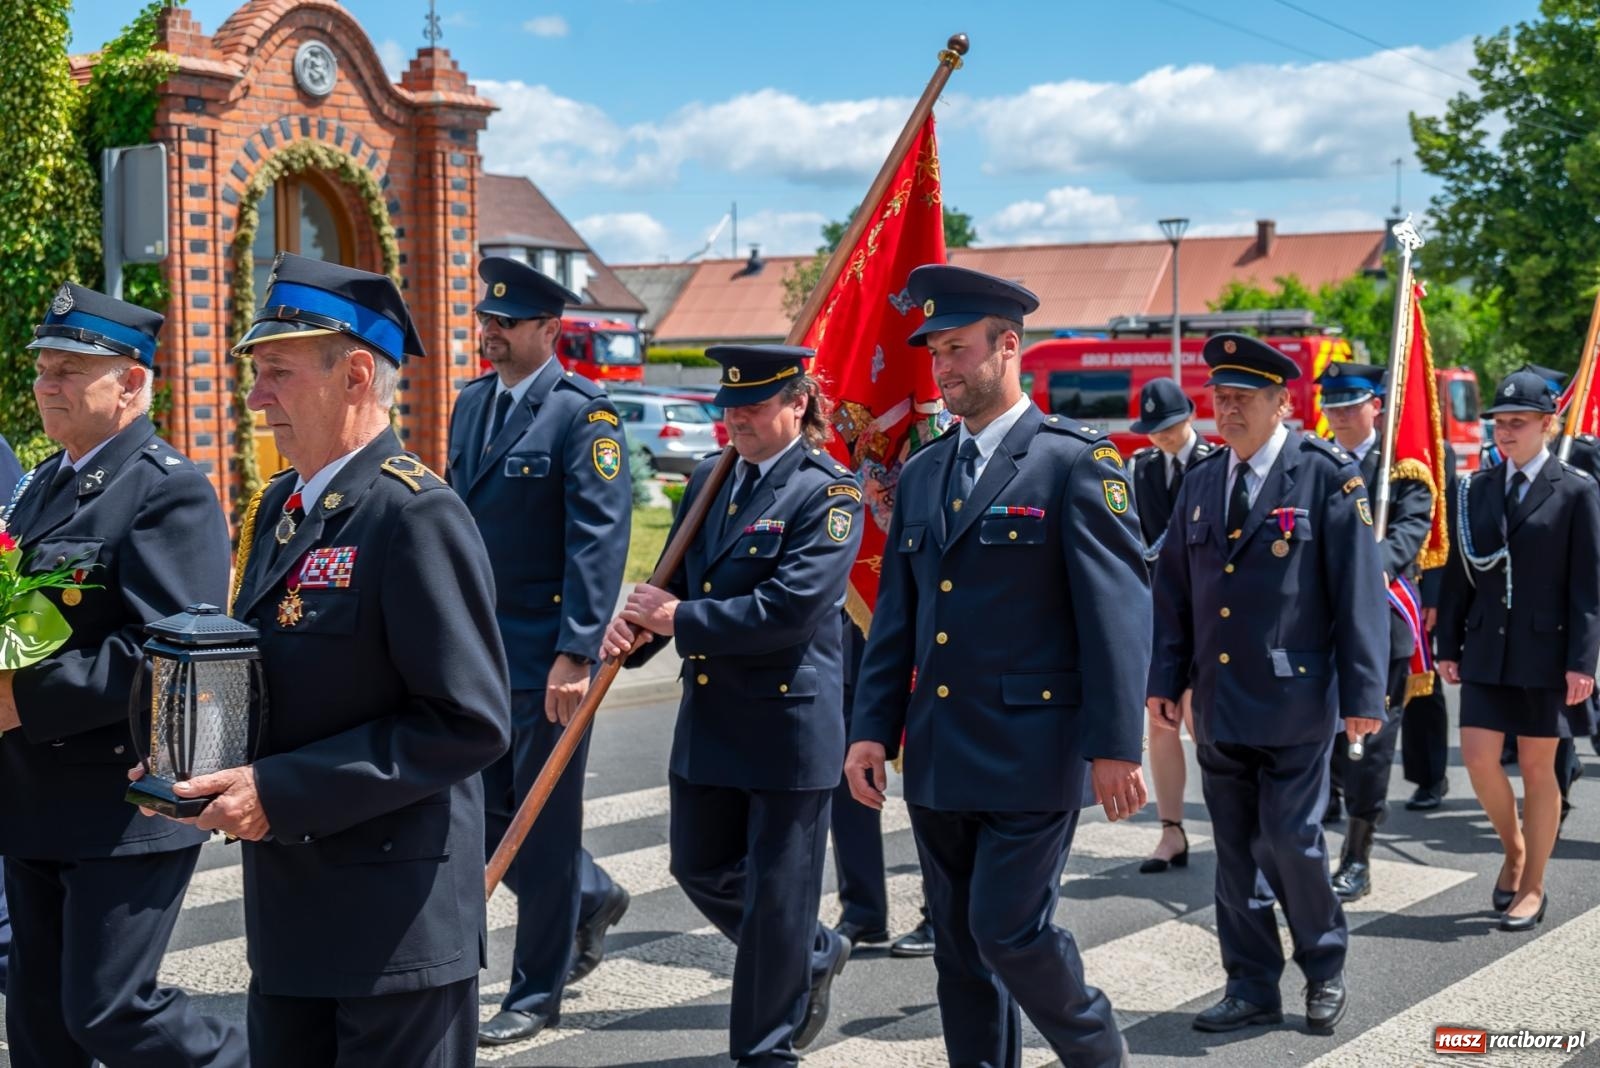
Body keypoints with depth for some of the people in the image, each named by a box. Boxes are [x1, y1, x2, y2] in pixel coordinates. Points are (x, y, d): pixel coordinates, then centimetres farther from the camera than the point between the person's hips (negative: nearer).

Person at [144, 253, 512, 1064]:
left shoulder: (416, 515, -17)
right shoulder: (278, 506, 10)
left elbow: (469, 723, -22)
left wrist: (280, 790, -21)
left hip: (395, 927, -8)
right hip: (288, 911, 8)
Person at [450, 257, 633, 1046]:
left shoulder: (584, 414, -12)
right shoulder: (471, 404, 10)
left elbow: (598, 542, -18)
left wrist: (575, 654, -22)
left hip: (545, 655, -7)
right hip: (477, 648, 7)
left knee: (541, 822, 4)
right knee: (484, 811, 14)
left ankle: (535, 993, 18)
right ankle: (590, 897, 38)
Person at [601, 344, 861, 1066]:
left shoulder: (829, 492, -12)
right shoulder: (708, 482, 10)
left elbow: (789, 607, -22)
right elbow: (675, 586, 11)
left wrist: (678, 618, -17)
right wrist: (635, 628, -11)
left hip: (790, 723, -7)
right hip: (708, 719, 7)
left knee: (775, 895, 3)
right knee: (701, 868, 17)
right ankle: (814, 956, 41)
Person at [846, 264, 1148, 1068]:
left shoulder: (1073, 461, -7)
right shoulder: (922, 473, 12)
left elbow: (1118, 606, -12)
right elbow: (896, 616, 14)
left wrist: (1115, 744, -15)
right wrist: (872, 728, 7)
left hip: (1030, 750, -6)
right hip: (938, 755, 6)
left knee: (1010, 930, -7)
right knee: (958, 944, 11)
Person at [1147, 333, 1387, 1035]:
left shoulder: (1327, 476, -7)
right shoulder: (1201, 483, 9)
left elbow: (1360, 588, -8)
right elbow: (1173, 590, 13)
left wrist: (1363, 692, -11)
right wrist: (1165, 680, 8)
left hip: (1294, 703, -5)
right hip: (1218, 701, 5)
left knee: (1289, 841, -2)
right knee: (1235, 850, 9)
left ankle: (1324, 964, 23)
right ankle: (1252, 988, 21)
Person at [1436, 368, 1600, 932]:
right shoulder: (1477, 490, 8)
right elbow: (1460, 573, 10)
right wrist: (1448, 644, 6)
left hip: (1546, 649, -4)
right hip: (1487, 648, 4)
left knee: (1537, 766, 4)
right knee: (1479, 757, -2)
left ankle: (1532, 887, 16)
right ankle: (1513, 849, 25)